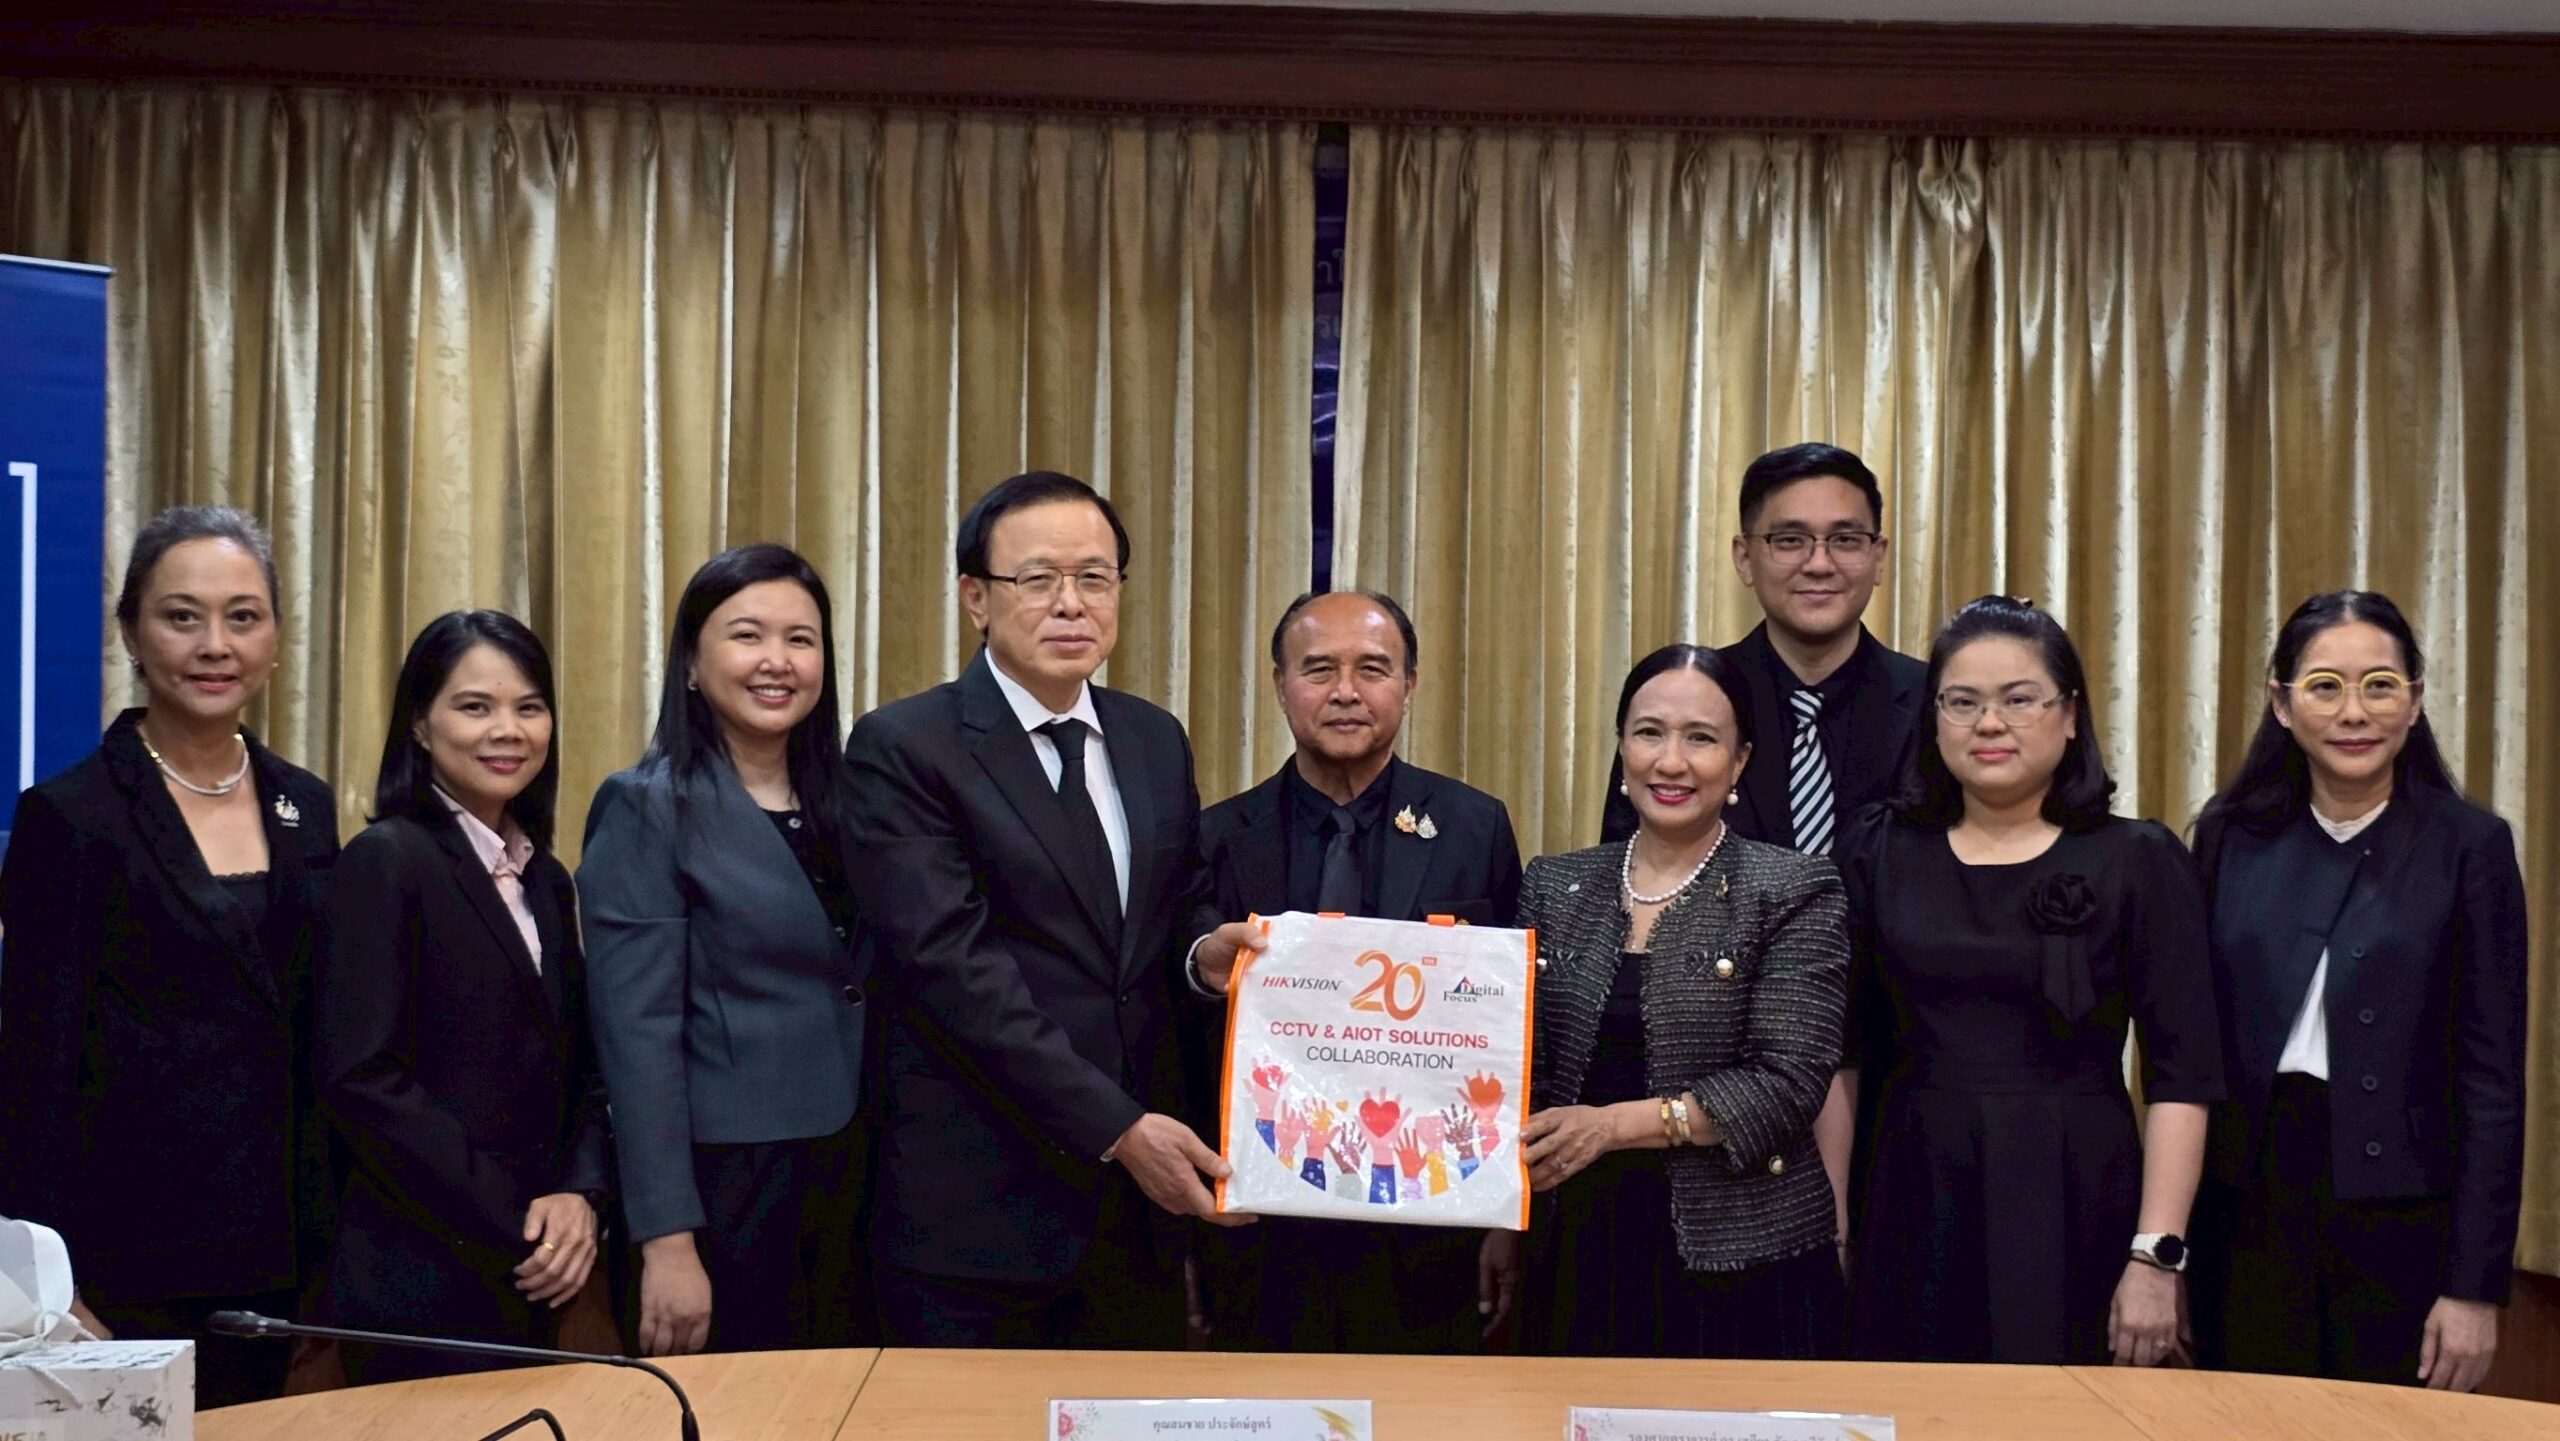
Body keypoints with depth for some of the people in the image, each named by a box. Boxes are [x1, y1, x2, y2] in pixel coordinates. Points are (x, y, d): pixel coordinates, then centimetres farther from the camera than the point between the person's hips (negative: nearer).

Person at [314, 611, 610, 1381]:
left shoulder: (546, 880, 11)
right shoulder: (386, 860, -10)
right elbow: (362, 1078, -17)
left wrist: (579, 1194, -6)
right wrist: (512, 1225, -15)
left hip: (530, 1273, 7)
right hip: (422, 1277, -7)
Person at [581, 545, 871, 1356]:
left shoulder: (843, 803, 9)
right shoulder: (649, 808, -7)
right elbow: (637, 1030, -13)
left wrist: (880, 1175, 5)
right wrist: (667, 1241, -18)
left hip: (851, 1184, 5)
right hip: (724, 1186, -5)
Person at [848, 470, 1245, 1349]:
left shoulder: (1156, 742, 11)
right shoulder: (904, 748, -7)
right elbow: (953, 965, -16)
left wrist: (1214, 950, -2)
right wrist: (1115, 1126, -20)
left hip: (1142, 1200, 5)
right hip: (976, 1212, -5)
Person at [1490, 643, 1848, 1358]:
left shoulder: (1794, 890, -3)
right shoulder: (1555, 885, 9)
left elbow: (1789, 1082, -11)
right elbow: (1521, 1077, 9)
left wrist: (1614, 1125, -17)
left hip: (1741, 1264, -3)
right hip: (1579, 1257, 3)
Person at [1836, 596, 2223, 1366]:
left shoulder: (2140, 861, -1)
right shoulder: (1879, 853, 6)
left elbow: (2181, 1074, -5)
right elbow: (1843, 1050, 7)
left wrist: (2157, 1256, -12)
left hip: (2073, 1209, -2)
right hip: (1913, 1210, 2)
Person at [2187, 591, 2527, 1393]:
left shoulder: (2468, 846, -5)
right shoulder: (2231, 834, 3)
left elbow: (2492, 1079, -6)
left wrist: (2476, 1286, -8)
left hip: (2398, 1213, -2)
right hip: (2247, 1203, 2)